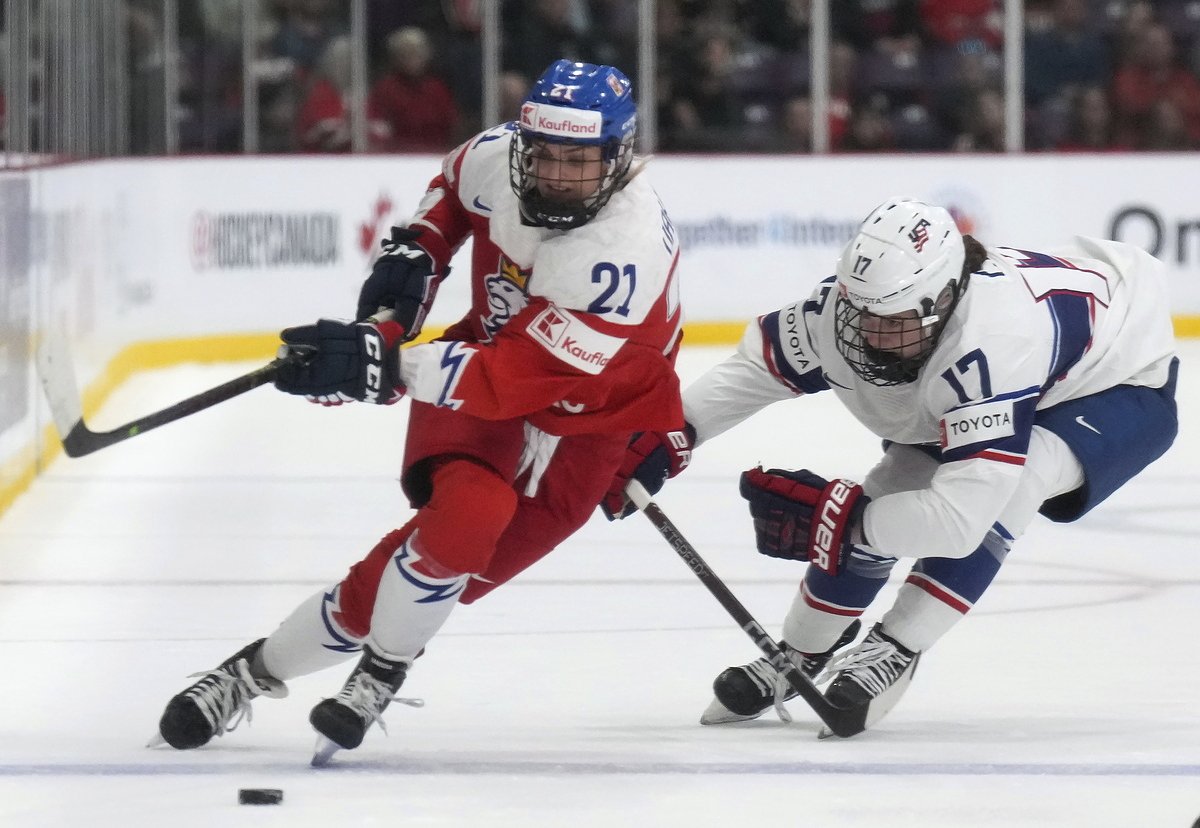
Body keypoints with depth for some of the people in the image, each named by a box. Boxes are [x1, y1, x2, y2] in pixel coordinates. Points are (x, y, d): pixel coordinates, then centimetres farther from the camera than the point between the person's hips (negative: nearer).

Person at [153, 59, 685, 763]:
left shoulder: (628, 250, -33)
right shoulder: (497, 157, -15)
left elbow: (519, 379, -37)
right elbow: (453, 184, 15)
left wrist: (381, 365, -43)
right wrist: (415, 252, -3)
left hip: (588, 407, -3)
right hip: (490, 348, 3)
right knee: (462, 510, -24)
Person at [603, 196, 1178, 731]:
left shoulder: (988, 344, -46)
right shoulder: (847, 306, -26)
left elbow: (960, 521, -47)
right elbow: (757, 364, -7)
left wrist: (835, 516, -41)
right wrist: (668, 436, -19)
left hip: (1121, 389, -7)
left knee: (1007, 479, -34)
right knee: (887, 502, -5)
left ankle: (894, 651, -20)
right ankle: (797, 657, 21)